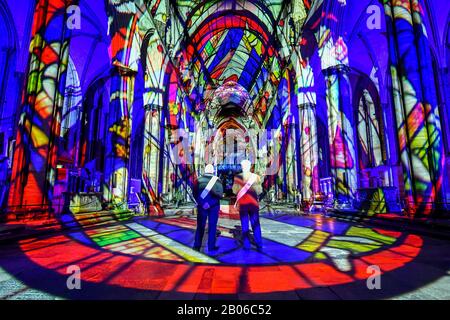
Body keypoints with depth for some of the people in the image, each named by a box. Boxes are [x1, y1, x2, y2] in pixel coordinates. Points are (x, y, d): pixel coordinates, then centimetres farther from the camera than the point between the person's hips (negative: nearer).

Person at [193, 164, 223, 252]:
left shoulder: (199, 179, -3)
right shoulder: (217, 180, -5)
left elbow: (196, 193, -11)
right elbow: (219, 194, -14)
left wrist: (202, 203, -14)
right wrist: (210, 204, -16)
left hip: (202, 206, 1)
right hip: (214, 206, -1)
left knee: (200, 226, 11)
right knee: (212, 226, 8)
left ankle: (197, 245, 14)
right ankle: (211, 246, 12)